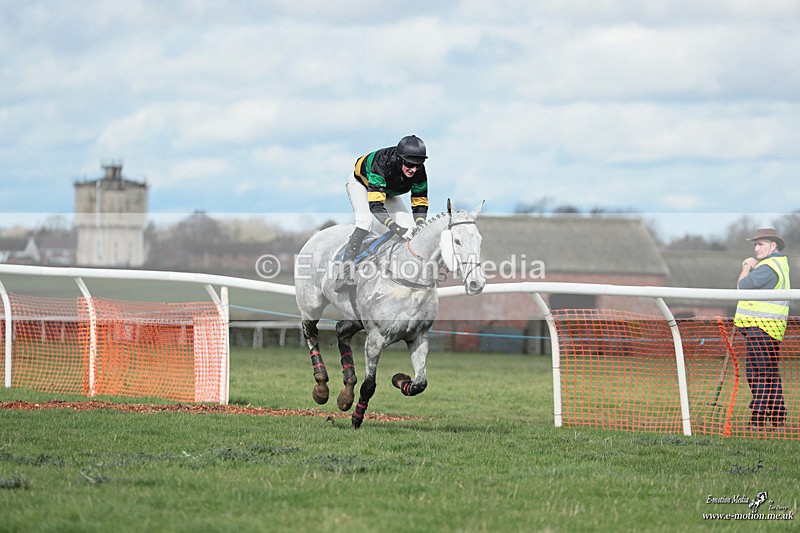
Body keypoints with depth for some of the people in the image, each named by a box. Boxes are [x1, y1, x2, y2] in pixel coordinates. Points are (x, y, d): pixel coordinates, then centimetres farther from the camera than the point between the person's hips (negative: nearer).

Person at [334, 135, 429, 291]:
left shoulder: (418, 171, -28)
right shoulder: (382, 163, -44)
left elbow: (420, 203, -17)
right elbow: (375, 205, -48)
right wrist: (397, 229, -56)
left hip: (387, 191, 5)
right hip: (361, 183, -5)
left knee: (408, 224, -13)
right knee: (366, 220, -32)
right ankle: (345, 270, -32)